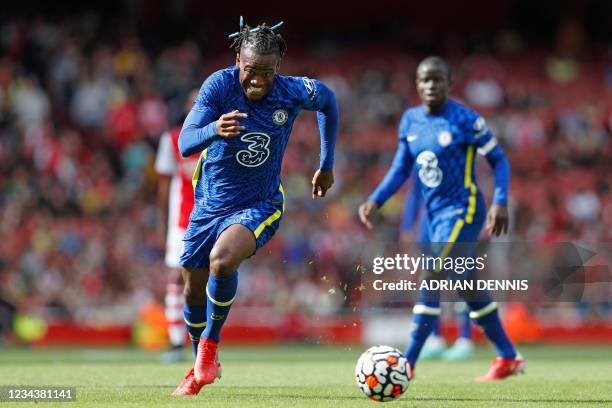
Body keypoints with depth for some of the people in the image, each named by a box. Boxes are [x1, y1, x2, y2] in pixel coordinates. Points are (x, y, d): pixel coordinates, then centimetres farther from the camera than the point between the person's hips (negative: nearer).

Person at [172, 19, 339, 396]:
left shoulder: (293, 92, -16)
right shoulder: (219, 85, -19)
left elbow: (328, 101, 8)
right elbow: (185, 143, -28)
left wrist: (327, 166, 14)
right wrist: (214, 130, -51)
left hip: (259, 205, -2)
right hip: (210, 203, 2)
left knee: (222, 260, -31)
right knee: (195, 289, 12)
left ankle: (210, 345, -7)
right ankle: (202, 365, 39)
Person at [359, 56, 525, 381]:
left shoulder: (466, 120, -12)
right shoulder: (410, 120, 6)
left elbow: (498, 160, -5)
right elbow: (400, 169, 13)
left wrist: (500, 202, -17)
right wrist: (375, 201, 0)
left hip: (463, 211, -7)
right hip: (436, 214, 7)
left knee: (431, 279, -16)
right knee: (469, 289, 13)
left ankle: (408, 363, -17)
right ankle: (508, 358, 26)